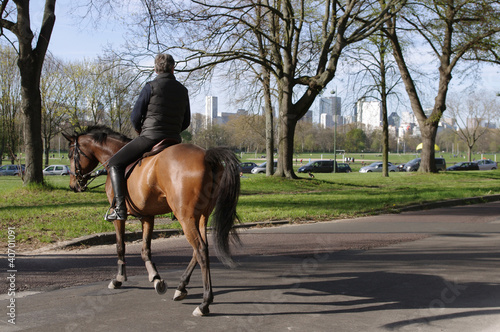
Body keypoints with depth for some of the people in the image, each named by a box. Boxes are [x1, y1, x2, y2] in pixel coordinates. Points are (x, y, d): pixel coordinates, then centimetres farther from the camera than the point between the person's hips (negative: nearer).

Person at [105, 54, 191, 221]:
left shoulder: (151, 86, -6)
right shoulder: (183, 90, 10)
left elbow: (135, 117, -6)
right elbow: (186, 121, 16)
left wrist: (139, 130, 14)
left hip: (149, 137, -6)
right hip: (174, 141, 6)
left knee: (114, 164, 3)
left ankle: (120, 208, -11)